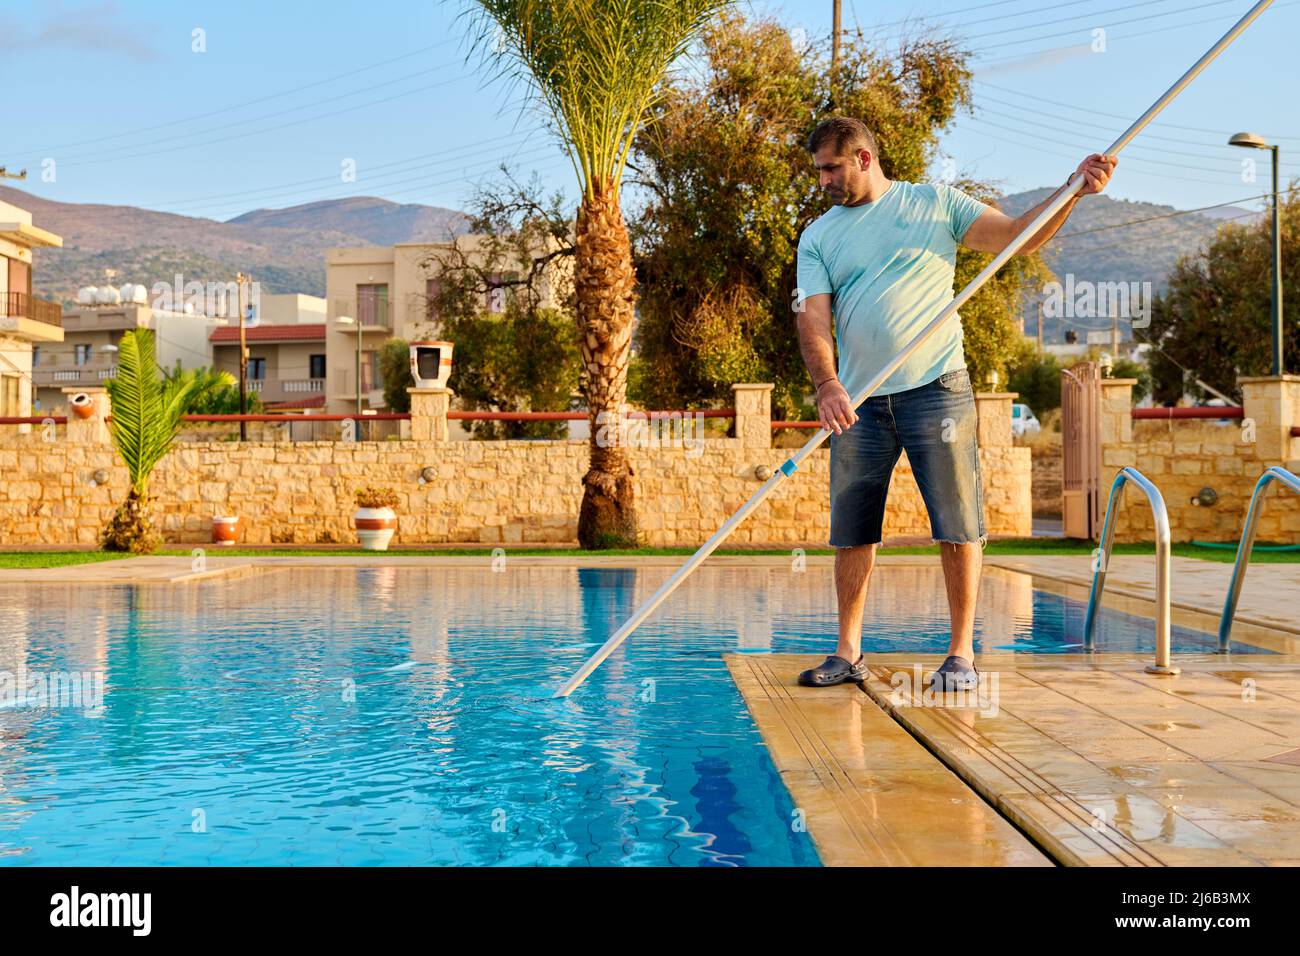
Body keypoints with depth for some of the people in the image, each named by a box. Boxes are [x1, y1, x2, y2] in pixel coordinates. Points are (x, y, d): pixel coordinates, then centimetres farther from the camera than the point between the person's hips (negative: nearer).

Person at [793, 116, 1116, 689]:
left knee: (957, 524, -3)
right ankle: (848, 653, 16)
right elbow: (813, 319, -2)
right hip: (858, 402, 3)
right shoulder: (818, 238, 10)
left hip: (935, 389, -2)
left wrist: (1073, 188, -10)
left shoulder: (935, 203, 7)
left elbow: (1017, 236, 5)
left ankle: (961, 653, 5)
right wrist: (827, 386, -19)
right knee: (852, 532, 5)